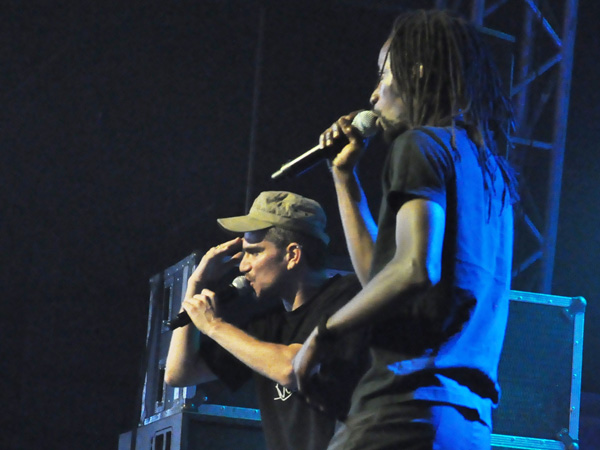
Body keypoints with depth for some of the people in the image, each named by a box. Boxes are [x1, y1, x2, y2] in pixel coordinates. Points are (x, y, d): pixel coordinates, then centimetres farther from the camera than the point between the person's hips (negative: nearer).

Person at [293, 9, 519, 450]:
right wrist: (345, 174, 32)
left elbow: (415, 269, -17)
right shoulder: (491, 170, 25)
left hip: (408, 403, -9)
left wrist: (325, 331, -6)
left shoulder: (422, 144, -2)